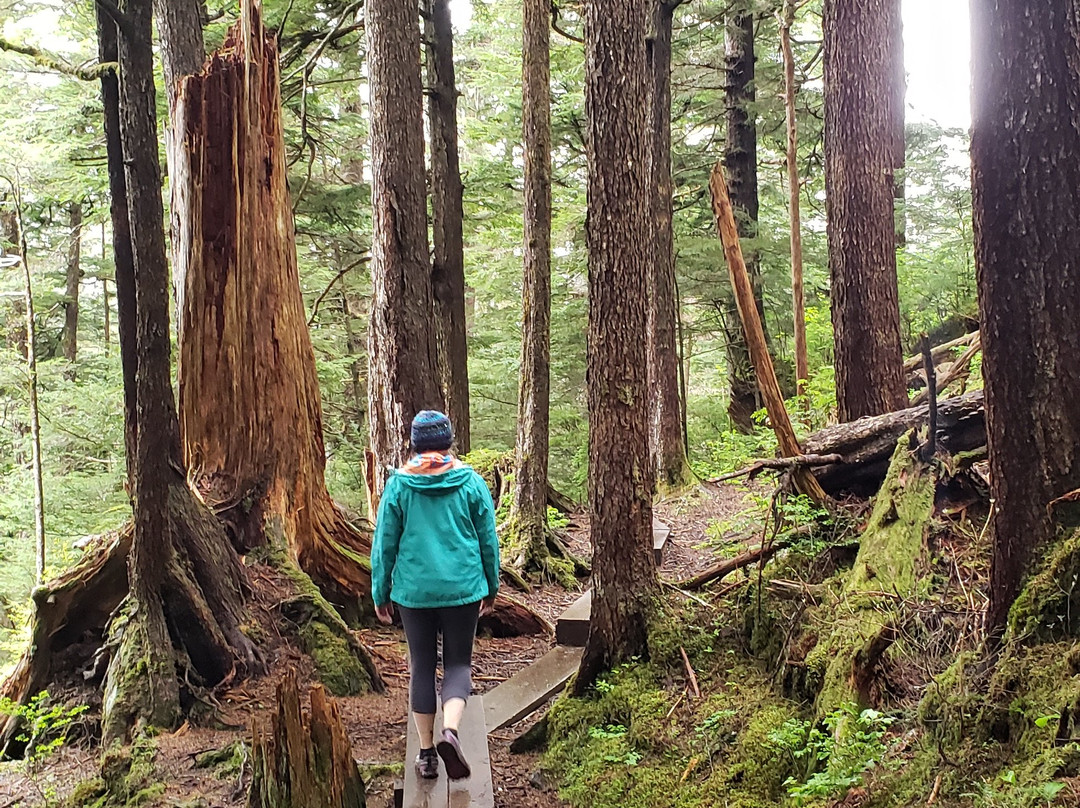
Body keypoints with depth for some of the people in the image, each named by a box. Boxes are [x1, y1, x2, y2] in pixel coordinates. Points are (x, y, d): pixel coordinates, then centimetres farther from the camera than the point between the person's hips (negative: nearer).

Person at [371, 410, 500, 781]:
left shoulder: (398, 484, -2)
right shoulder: (471, 482, -2)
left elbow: (384, 543, 0)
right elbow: (488, 539, 4)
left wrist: (380, 594, 10)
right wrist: (491, 586, 16)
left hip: (413, 590, 1)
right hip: (463, 588, 0)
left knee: (421, 666, 12)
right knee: (458, 662, 10)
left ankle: (426, 751, 17)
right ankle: (450, 731, -13)